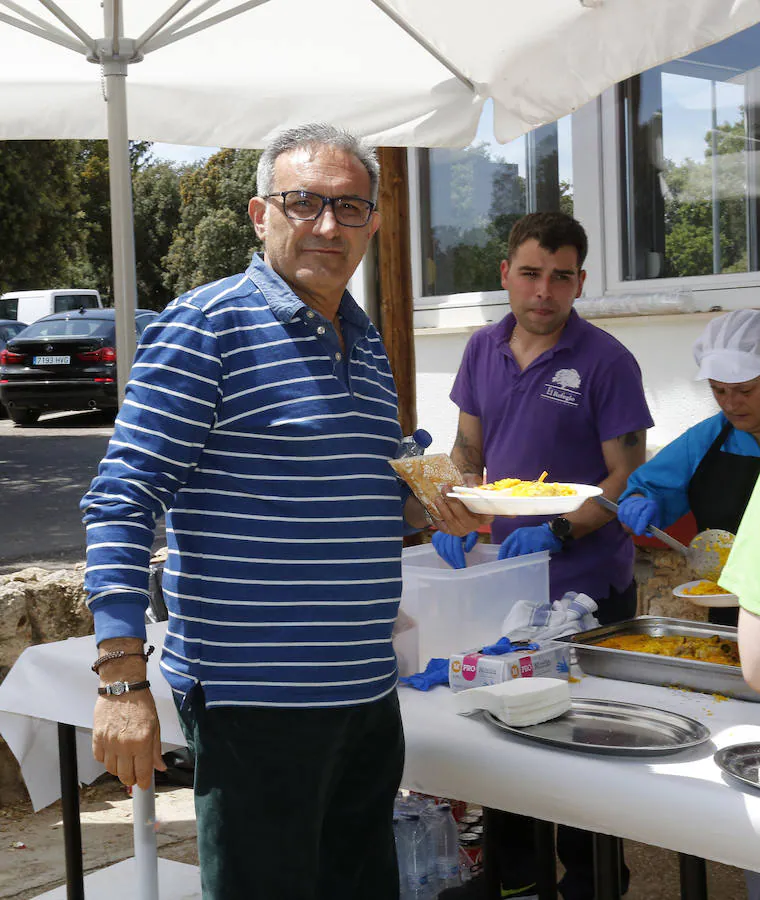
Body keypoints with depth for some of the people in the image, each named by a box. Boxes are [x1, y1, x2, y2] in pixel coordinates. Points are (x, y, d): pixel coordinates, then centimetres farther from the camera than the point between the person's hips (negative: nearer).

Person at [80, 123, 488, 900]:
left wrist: (426, 508, 5)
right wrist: (122, 679, -20)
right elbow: (122, 502, -14)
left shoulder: (366, 343, 14)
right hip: (254, 694, -8)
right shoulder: (206, 326, -10)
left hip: (367, 690, 8)